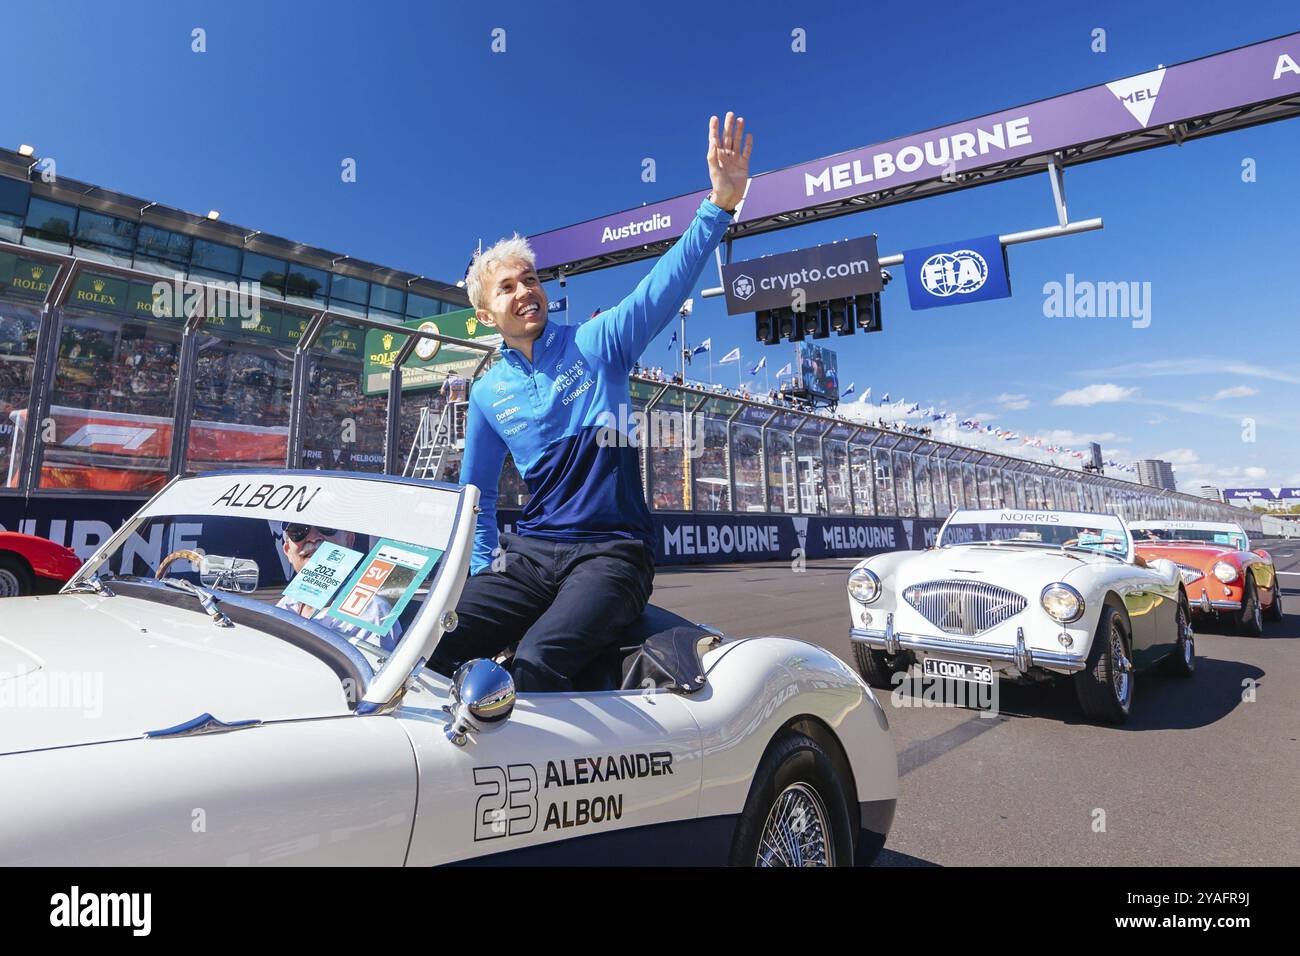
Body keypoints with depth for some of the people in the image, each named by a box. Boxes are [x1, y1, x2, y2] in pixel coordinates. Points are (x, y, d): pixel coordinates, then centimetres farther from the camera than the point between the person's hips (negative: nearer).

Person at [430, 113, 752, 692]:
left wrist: (720, 204, -26)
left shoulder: (596, 344, 4)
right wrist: (484, 568, 11)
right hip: (529, 553, 4)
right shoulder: (487, 393, 13)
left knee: (537, 662, -31)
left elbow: (667, 284, -12)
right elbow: (476, 493, 22)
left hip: (611, 552, -3)